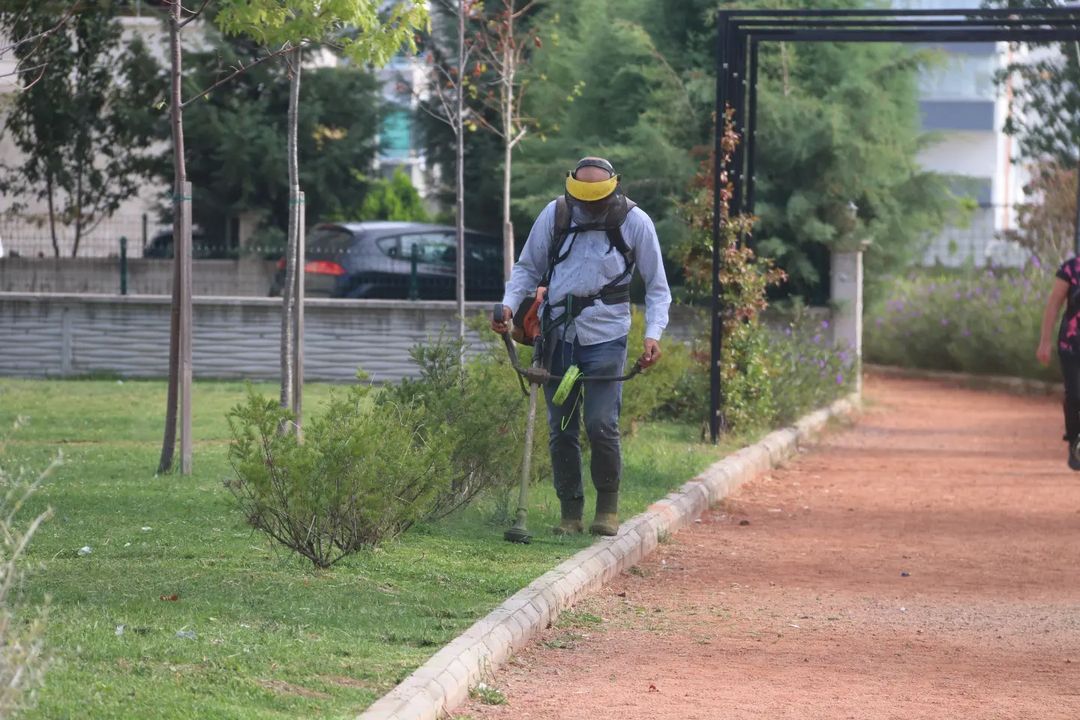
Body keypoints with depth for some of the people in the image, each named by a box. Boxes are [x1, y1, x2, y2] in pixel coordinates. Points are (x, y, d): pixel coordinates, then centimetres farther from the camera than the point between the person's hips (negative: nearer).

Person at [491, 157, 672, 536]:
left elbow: (657, 287, 4)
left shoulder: (635, 222, -3)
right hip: (557, 335, 3)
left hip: (606, 337, -2)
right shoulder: (555, 214, 1)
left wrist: (653, 333, -9)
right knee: (561, 430, 4)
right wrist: (509, 304, -3)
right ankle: (570, 512, 14)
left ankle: (608, 508, 7)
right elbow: (527, 268, 14)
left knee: (601, 425, -10)